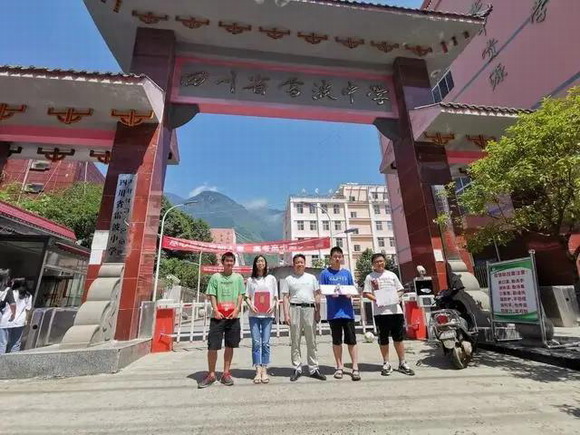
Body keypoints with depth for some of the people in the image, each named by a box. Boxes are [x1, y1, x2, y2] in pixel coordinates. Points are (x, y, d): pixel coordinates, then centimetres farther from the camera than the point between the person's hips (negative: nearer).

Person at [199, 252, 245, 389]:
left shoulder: (238, 277, 7)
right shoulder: (215, 277, 3)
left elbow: (241, 295, 5)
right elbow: (212, 296, 1)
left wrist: (236, 310, -7)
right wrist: (216, 311, -10)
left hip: (233, 317, 2)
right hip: (218, 316, -1)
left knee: (230, 346, 8)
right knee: (212, 346, -1)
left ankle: (226, 373, 22)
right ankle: (211, 374, 16)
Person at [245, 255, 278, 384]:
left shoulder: (271, 279, 9)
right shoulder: (250, 280, 9)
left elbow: (275, 297, 9)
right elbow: (247, 296, 9)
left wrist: (273, 306, -8)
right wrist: (250, 305, -9)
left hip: (268, 314, 0)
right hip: (254, 314, 0)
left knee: (265, 343, 2)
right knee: (256, 343, 1)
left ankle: (264, 370, 12)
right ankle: (258, 371, 10)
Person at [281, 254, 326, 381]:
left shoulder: (311, 277, 12)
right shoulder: (288, 279, 8)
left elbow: (317, 295, 11)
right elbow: (286, 297, 5)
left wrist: (318, 311, 4)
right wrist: (286, 314, -4)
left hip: (310, 309, 1)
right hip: (295, 309, -1)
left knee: (311, 341, 7)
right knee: (295, 341, 5)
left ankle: (314, 369, 17)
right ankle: (297, 368, 17)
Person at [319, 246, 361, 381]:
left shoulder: (347, 273, 9)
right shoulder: (325, 273, 1)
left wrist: (349, 294, -8)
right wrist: (331, 294, -17)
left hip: (347, 311, 2)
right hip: (333, 312, -1)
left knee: (352, 340, 3)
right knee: (336, 341, 9)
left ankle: (355, 368, 13)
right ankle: (339, 367, 22)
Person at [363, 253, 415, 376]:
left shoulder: (391, 275, 12)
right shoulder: (370, 277, 2)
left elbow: (400, 290, 15)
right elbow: (365, 293, -2)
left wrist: (397, 296, -6)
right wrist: (376, 299, -18)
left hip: (395, 310, 3)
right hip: (380, 312, -3)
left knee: (399, 338, 10)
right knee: (383, 339, 6)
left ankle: (402, 363, 23)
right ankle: (386, 364, 20)